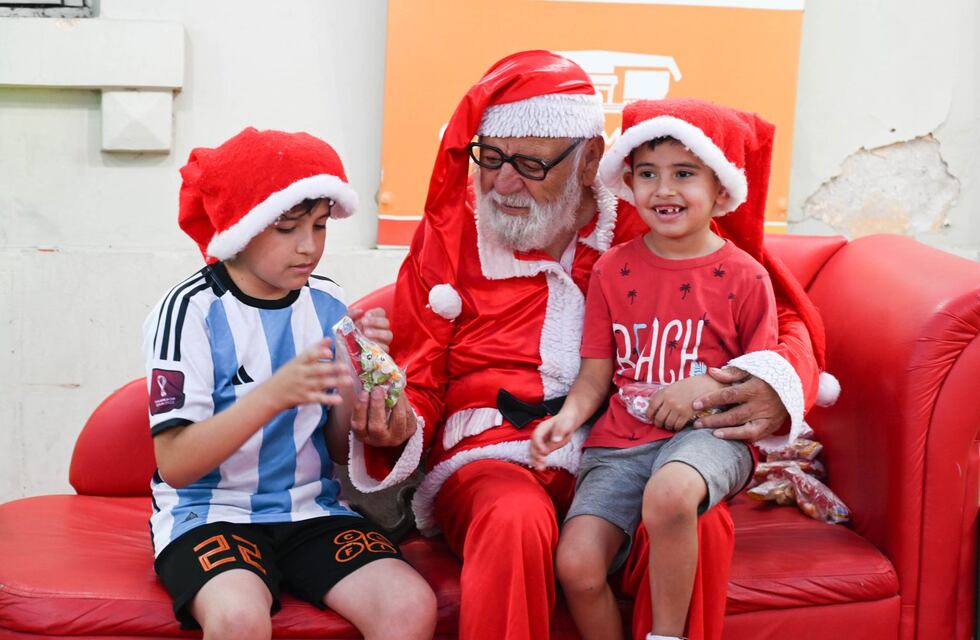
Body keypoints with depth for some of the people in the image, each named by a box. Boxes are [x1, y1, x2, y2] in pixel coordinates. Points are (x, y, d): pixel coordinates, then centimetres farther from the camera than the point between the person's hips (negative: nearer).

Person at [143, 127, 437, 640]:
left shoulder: (329, 305, 3)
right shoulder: (190, 310, -9)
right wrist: (273, 393, -28)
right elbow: (174, 465, -17)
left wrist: (353, 377, -12)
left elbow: (341, 452, 7)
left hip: (310, 511, 4)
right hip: (207, 513, -3)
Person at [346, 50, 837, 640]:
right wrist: (394, 427, -15)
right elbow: (419, 387, 10)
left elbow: (780, 318, 12)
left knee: (700, 521, -32)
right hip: (491, 457, 0)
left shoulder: (646, 230, 6)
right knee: (516, 519, -36)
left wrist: (779, 383, -12)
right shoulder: (448, 238, 7)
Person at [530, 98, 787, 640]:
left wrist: (707, 388, -15)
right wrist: (569, 415, -11)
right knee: (576, 565, -20)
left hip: (708, 434, -3)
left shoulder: (744, 277, 1)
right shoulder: (613, 269, 8)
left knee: (669, 491, -38)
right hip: (621, 439, 3)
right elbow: (595, 375, 9)